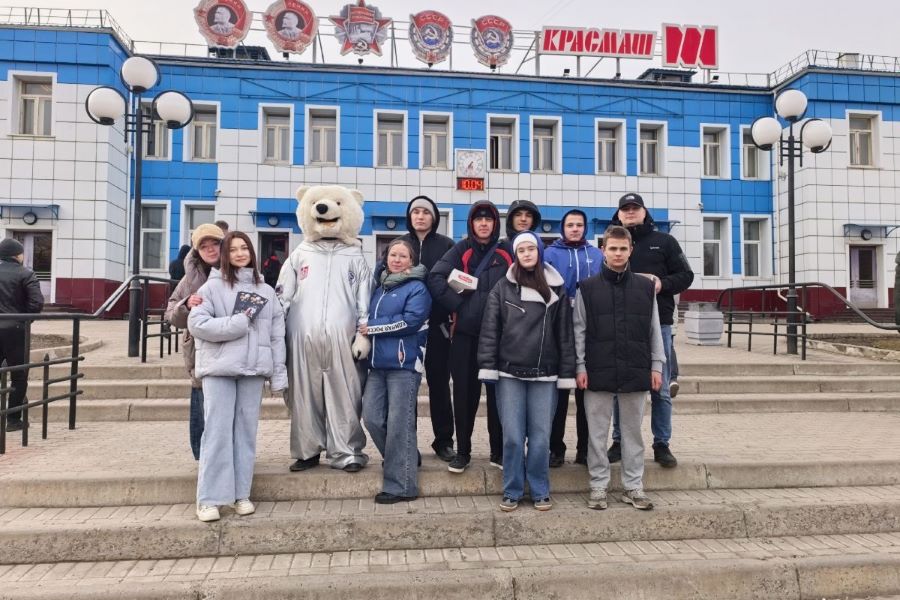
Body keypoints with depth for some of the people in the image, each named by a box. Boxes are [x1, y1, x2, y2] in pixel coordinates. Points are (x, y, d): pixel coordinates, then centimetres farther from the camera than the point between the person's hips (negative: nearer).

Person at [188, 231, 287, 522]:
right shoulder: (212, 286, 2)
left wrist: (279, 374, 4)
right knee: (218, 430, -3)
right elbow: (196, 324, -9)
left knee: (246, 430, 6)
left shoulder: (265, 290, 12)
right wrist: (238, 323, -13)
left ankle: (241, 493, 15)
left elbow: (277, 335, 9)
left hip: (253, 368, 3)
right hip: (219, 368, -3)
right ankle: (209, 499, 3)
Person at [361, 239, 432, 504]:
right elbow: (369, 317, 30)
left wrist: (373, 327, -10)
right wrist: (365, 329, 8)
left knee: (399, 423, -5)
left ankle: (401, 485, 4)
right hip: (378, 363, 7)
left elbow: (410, 321, -16)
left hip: (404, 363, -7)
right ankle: (404, 459, 25)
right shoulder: (380, 288, 19)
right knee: (371, 417, 2)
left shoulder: (417, 288, -2)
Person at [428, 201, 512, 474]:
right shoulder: (461, 250, 4)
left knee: (498, 392, 6)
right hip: (465, 333, 0)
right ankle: (462, 451, 18)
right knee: (464, 392, 5)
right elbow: (436, 278, -6)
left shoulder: (506, 253, 7)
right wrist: (456, 304, -10)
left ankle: (499, 451, 19)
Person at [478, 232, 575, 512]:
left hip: (544, 374, 0)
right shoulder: (503, 287, 4)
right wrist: (487, 366, -7)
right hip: (509, 373, 0)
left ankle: (540, 491, 20)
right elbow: (490, 329, 1)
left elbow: (565, 334, 5)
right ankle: (512, 491, 17)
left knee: (540, 436, 4)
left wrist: (567, 373, 0)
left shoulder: (557, 289, 6)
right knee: (512, 436, 2)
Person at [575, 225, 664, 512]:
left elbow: (654, 330, 9)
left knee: (633, 432, 11)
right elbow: (579, 331, 1)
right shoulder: (587, 287, 2)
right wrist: (580, 366, -5)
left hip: (635, 372, 2)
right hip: (599, 371, -1)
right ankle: (598, 486, 17)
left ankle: (634, 486, 22)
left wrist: (656, 365, 4)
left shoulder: (645, 287, 7)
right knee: (598, 433, 6)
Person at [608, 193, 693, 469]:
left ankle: (662, 444, 16)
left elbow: (686, 276, 7)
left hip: (658, 322, 0)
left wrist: (662, 284, -11)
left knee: (660, 389, 5)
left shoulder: (664, 241, 10)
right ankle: (619, 441, 17)